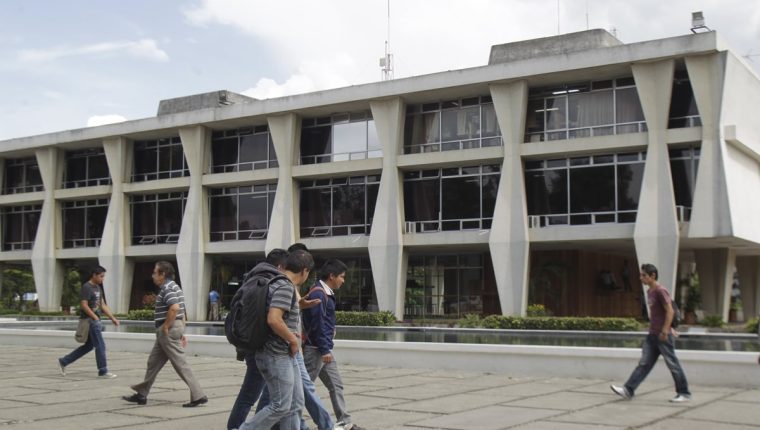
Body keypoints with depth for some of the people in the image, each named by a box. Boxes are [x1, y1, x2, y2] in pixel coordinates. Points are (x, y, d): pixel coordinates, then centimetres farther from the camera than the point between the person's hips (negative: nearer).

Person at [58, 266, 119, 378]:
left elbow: (103, 305, 17)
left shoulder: (98, 288, 15)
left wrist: (113, 318, 11)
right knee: (100, 346, -6)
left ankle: (63, 361, 23)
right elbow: (84, 305, -19)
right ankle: (103, 371, 2)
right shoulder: (86, 287, -13)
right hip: (89, 320, -9)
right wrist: (96, 318, -18)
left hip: (95, 320, 9)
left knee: (88, 346, 15)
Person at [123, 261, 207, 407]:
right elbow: (182, 312, 20)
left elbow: (174, 308, -30)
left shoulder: (167, 288, -14)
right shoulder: (174, 287, 18)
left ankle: (198, 395, -7)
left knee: (180, 363, -7)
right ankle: (141, 394, 24)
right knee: (153, 362, 16)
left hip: (168, 330, -10)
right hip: (176, 327, 10)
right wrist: (181, 332, 20)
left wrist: (166, 326, -20)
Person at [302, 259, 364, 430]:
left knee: (336, 385, 9)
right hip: (316, 349, -10)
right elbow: (317, 324, -21)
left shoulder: (326, 293, 14)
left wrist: (327, 348, 18)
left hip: (325, 348, 10)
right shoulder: (318, 294, -16)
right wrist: (324, 350, -20)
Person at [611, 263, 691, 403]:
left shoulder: (660, 291, -14)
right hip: (652, 335, 9)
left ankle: (684, 393, 12)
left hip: (662, 335, -9)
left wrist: (665, 330, -21)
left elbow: (670, 311, -18)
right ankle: (628, 390, 0)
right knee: (644, 363, 4)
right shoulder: (649, 291, 14)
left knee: (672, 364, 1)